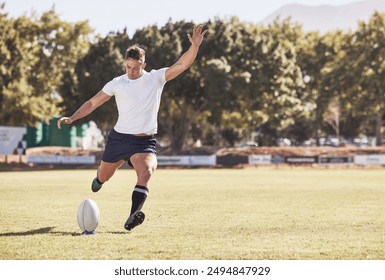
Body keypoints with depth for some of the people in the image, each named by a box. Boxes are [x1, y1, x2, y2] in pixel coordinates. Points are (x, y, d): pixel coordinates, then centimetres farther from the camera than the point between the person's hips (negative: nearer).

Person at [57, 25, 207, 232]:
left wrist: (195, 45, -25)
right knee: (103, 177, 17)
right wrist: (71, 118, -3)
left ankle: (133, 216, -40)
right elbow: (93, 103, 7)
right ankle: (99, 178, 57)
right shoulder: (117, 83, 0)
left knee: (146, 172, -30)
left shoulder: (156, 78, -1)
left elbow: (182, 65, -9)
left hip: (145, 141, -2)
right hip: (119, 138, 2)